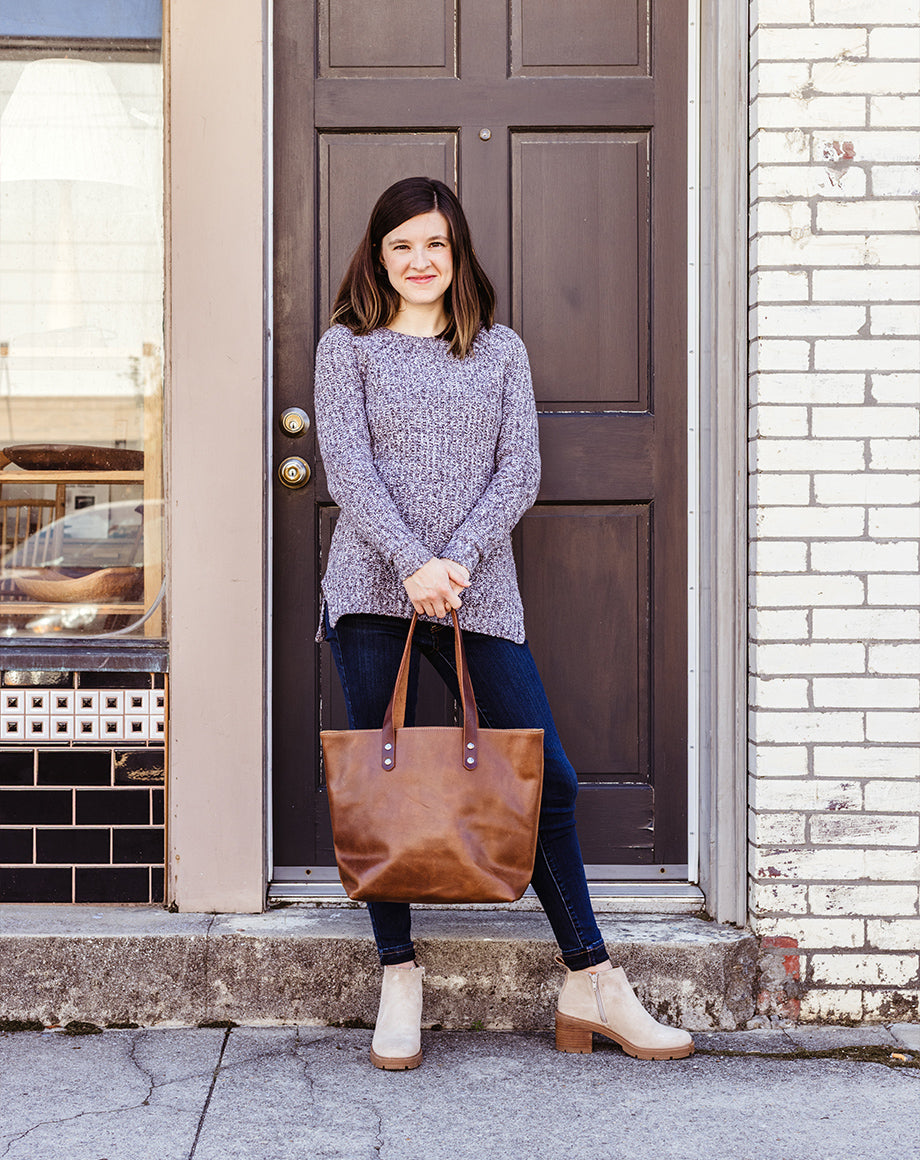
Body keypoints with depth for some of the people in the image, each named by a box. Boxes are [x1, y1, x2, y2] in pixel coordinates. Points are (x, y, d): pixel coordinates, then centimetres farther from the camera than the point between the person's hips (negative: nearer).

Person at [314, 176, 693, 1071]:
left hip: (480, 593, 1)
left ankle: (590, 988, 9)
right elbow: (348, 468, -3)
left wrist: (456, 560, -11)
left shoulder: (501, 350, 14)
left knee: (543, 779, -2)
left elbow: (520, 470, 4)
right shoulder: (347, 347, 9)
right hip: (372, 593, -1)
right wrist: (413, 564, -16)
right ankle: (398, 981, 15)